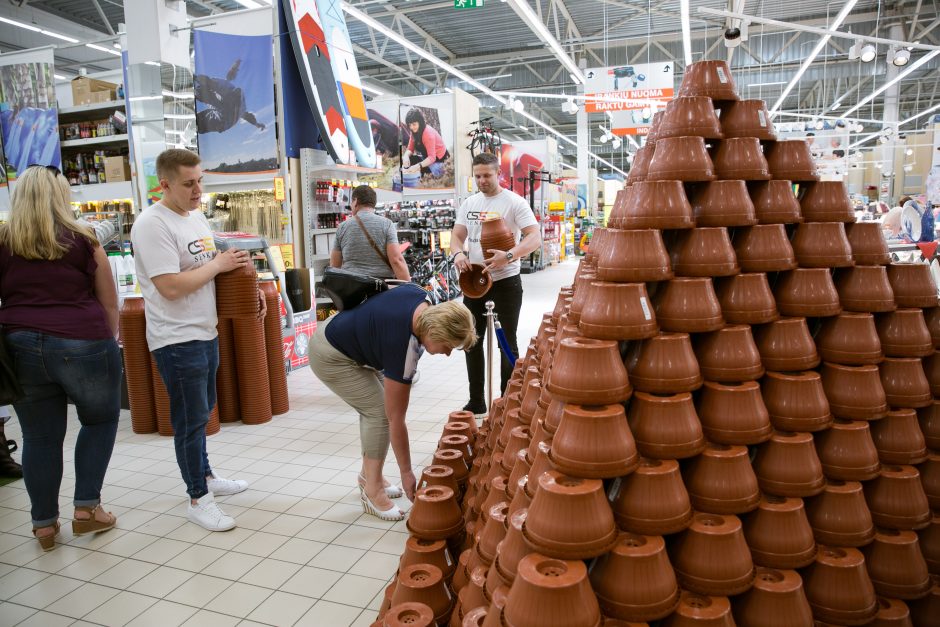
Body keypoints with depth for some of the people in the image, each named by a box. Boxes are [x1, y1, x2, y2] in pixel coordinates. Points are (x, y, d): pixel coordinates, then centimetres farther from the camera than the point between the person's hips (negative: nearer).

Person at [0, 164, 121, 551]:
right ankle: (86, 508, 17)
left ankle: (44, 523, 24)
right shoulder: (83, 241, 1)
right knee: (101, 421, 18)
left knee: (40, 437, 14)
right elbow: (110, 304, 5)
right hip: (81, 344, -2)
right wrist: (107, 342, 18)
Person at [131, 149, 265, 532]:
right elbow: (171, 287, -24)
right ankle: (198, 498, 14)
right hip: (177, 339, -9)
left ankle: (204, 476, 39)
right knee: (191, 420, 1)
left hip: (206, 331, 9)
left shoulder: (197, 217, 11)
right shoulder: (152, 224, -18)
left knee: (202, 412, 21)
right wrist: (217, 264, -15)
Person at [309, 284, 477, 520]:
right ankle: (372, 492, -1)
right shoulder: (402, 346, -33)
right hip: (330, 357, -9)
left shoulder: (421, 297, -15)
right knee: (380, 412, -12)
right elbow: (395, 419, -26)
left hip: (337, 331, 9)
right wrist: (406, 473, -16)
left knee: (373, 409, 10)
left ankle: (368, 476, 23)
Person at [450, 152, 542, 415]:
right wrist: (458, 254, -16)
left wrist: (509, 256, -35)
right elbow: (457, 235, 8)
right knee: (472, 342, 11)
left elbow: (534, 237, -17)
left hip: (505, 282, -6)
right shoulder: (468, 203, 8)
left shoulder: (514, 202, -9)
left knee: (507, 343, 3)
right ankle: (476, 401, 25)